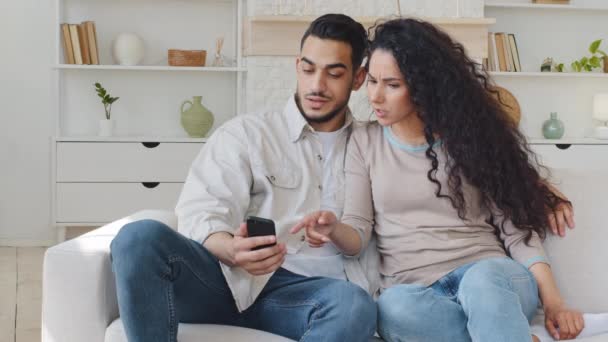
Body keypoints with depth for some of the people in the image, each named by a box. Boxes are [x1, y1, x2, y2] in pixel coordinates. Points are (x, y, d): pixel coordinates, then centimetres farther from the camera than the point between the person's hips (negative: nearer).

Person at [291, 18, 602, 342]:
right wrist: (335, 229, -19)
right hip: (412, 290, 2)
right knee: (394, 306, -36)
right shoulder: (364, 142, 10)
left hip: (492, 278, -2)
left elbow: (513, 223, 3)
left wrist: (552, 300, -10)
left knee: (482, 280, -40)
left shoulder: (469, 135, 5)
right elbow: (358, 234, 6)